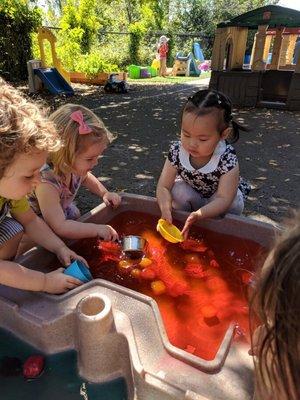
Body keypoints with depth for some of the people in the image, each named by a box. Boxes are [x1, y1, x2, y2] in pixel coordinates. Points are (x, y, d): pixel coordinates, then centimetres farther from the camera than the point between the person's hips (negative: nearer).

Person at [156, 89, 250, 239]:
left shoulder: (227, 159, -33)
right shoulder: (177, 151, -26)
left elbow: (223, 199, -38)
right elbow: (163, 187, -25)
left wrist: (198, 215, -55)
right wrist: (166, 208, -47)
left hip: (216, 203, -1)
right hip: (192, 196, 2)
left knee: (234, 202, -30)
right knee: (179, 191, -27)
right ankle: (180, 227, -5)